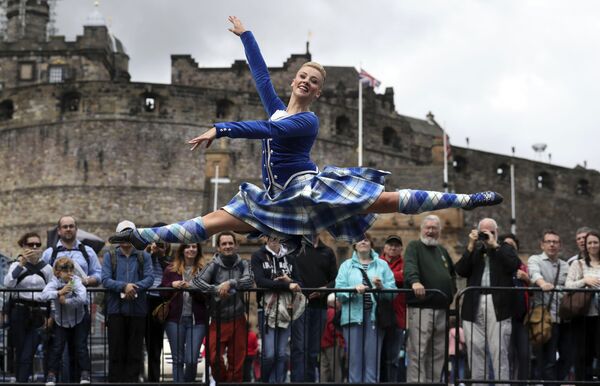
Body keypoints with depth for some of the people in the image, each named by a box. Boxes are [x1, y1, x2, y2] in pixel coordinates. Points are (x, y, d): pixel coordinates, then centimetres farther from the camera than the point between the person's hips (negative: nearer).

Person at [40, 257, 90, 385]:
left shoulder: (76, 281, -20)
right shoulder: (54, 282, -16)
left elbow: (82, 299, -35)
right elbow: (43, 296, -32)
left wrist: (65, 301, -29)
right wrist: (59, 292, -44)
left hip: (78, 320, -1)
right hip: (61, 320, 1)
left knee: (81, 346, 0)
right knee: (57, 347, 0)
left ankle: (85, 373, 10)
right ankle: (51, 373, 9)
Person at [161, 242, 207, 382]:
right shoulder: (171, 269, 5)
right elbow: (162, 291, 7)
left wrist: (192, 288, -20)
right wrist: (172, 285, -11)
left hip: (197, 320, -1)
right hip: (175, 319, 1)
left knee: (191, 360, -5)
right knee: (178, 360, 5)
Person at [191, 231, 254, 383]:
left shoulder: (243, 264, 2)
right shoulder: (214, 265, -6)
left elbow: (249, 281, -15)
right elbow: (196, 282, -16)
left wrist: (230, 283, -26)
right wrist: (216, 290, -26)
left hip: (238, 320, 2)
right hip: (218, 320, -2)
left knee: (237, 361, 7)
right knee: (214, 359, -6)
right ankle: (222, 381, 20)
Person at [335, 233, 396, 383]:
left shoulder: (382, 265, 12)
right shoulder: (346, 265, 13)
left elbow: (393, 291, 2)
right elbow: (339, 291, 0)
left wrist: (381, 287, -17)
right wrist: (354, 289, -17)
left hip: (375, 317, 0)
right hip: (353, 316, 0)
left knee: (373, 359, -2)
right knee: (354, 359, -1)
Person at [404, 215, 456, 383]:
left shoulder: (442, 251, 22)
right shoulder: (414, 247, 1)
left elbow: (452, 273, 36)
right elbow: (410, 266, -20)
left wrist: (452, 290, 18)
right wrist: (415, 281, -40)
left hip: (442, 308, 7)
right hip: (421, 308, -7)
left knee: (438, 352, 10)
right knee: (418, 352, -10)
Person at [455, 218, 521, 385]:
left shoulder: (505, 249, 14)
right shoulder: (473, 251, 19)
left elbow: (514, 265, -7)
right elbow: (460, 270, 4)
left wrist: (494, 245, -5)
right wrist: (471, 246, -1)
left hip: (498, 306, -3)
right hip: (474, 307, 3)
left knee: (499, 351, -7)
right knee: (475, 351, 3)